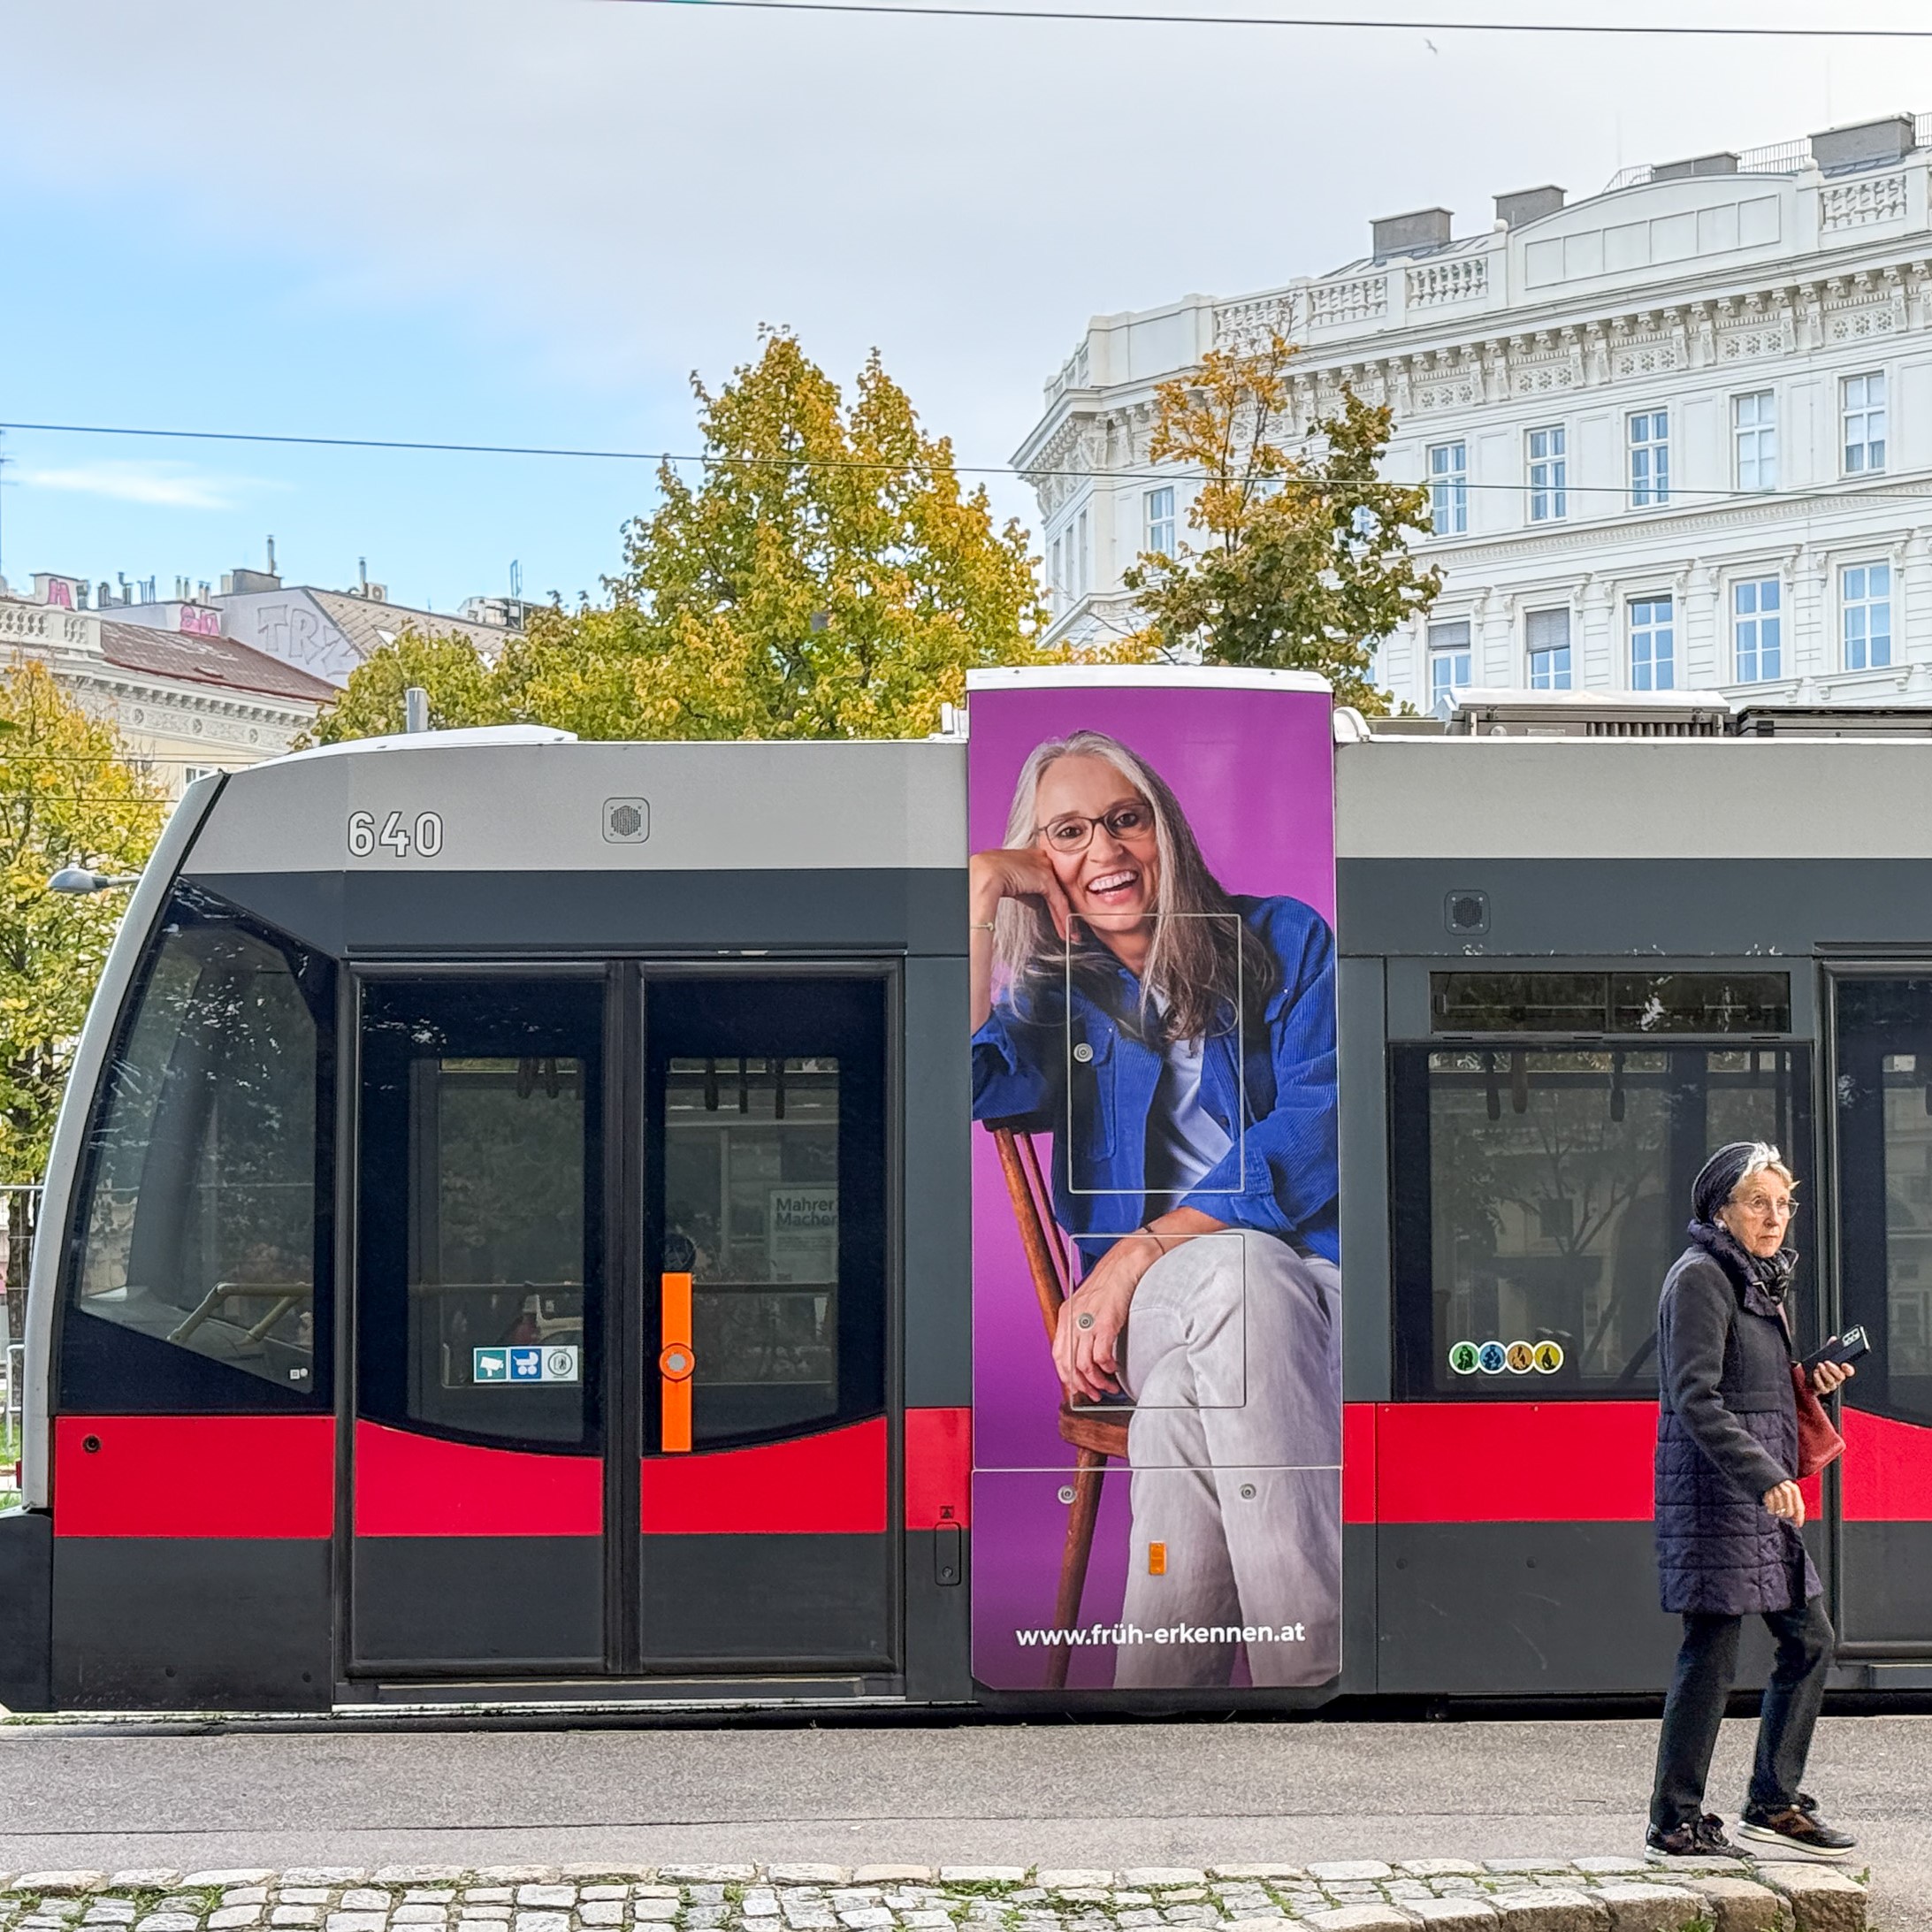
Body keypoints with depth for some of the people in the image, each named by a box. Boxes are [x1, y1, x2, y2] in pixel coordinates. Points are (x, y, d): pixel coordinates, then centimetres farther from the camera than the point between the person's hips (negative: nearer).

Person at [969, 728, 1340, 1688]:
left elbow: (1319, 1124, -5)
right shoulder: (1054, 1003, 19)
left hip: (1313, 1267, -1)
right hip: (1148, 1313, 1)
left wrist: (1144, 1249, -15)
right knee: (1237, 1275, -37)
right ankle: (1313, 1664, -42)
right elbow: (964, 1083, -6)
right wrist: (980, 892, -1)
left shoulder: (1282, 940, 12)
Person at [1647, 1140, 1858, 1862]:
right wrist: (1764, 1476, -26)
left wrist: (1809, 1382, 6)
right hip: (1715, 1492, -10)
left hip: (1761, 1496, 10)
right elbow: (1696, 1398, -19)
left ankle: (1773, 1804, 19)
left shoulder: (1758, 1279, 18)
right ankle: (1675, 1824, 0)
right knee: (1712, 1654, -7)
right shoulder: (1701, 1277, -11)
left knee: (1809, 1639, 11)